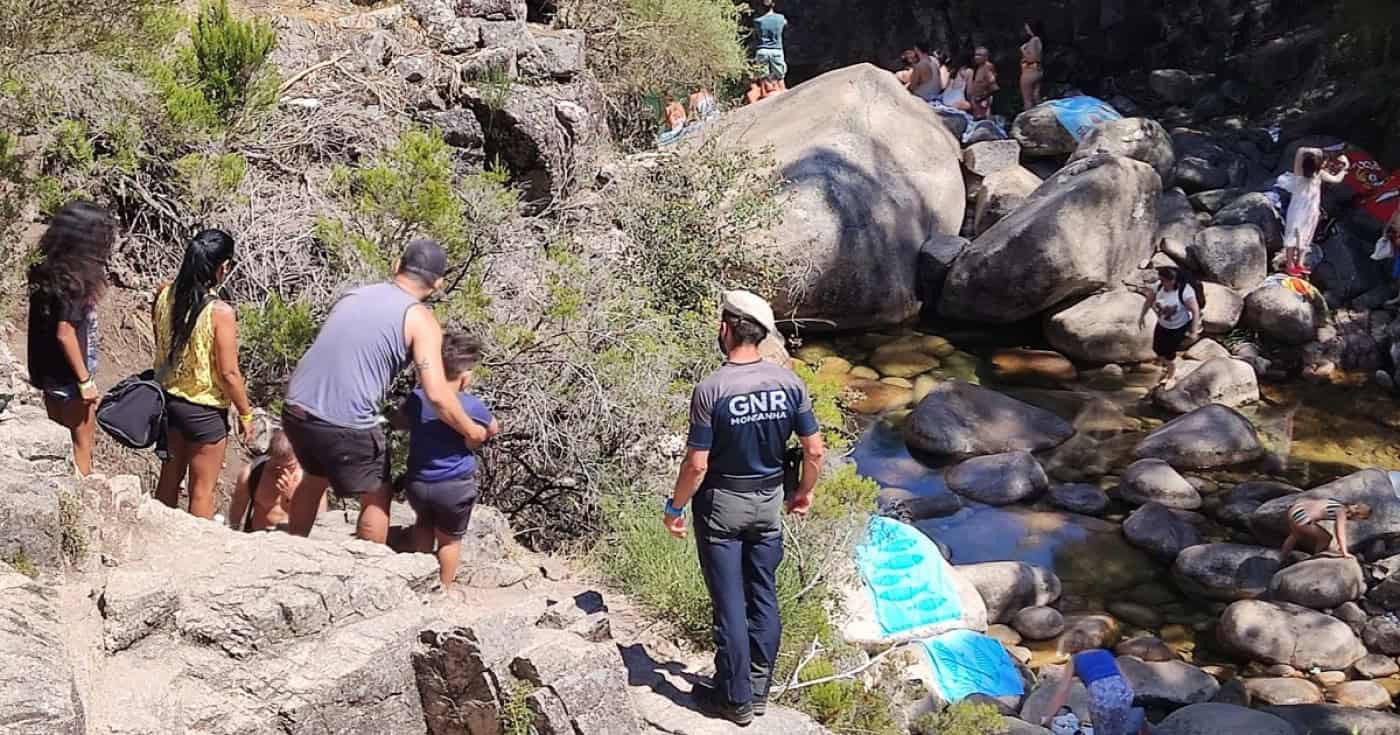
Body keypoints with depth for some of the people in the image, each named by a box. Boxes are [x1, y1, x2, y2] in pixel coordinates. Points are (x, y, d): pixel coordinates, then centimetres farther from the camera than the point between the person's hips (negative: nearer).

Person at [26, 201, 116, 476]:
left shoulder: (49, 270, 1)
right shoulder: (72, 281, -24)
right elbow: (65, 333, -24)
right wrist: (85, 380, -16)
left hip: (50, 371, 8)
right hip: (68, 376, -8)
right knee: (82, 443, 7)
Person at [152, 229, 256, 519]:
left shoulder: (164, 295, -7)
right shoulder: (220, 312, -25)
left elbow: (160, 343, 6)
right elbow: (229, 373, -19)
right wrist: (245, 414, -7)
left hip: (168, 398, 6)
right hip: (204, 410, -6)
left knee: (169, 477, 23)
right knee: (202, 490, 9)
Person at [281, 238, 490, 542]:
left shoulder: (353, 296, 16)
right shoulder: (421, 320, -3)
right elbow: (437, 395, -12)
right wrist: (472, 432, 4)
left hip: (296, 408, 7)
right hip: (345, 424, -6)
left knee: (315, 477, 33)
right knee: (376, 498, 17)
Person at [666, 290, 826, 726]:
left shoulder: (711, 389, -20)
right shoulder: (788, 383, -7)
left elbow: (697, 464, -18)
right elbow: (815, 450, -2)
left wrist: (675, 507, -4)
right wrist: (805, 492, 14)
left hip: (721, 504, -4)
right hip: (769, 503, 5)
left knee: (729, 603, 5)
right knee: (763, 597, 15)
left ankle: (736, 700, 14)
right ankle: (759, 690, 26)